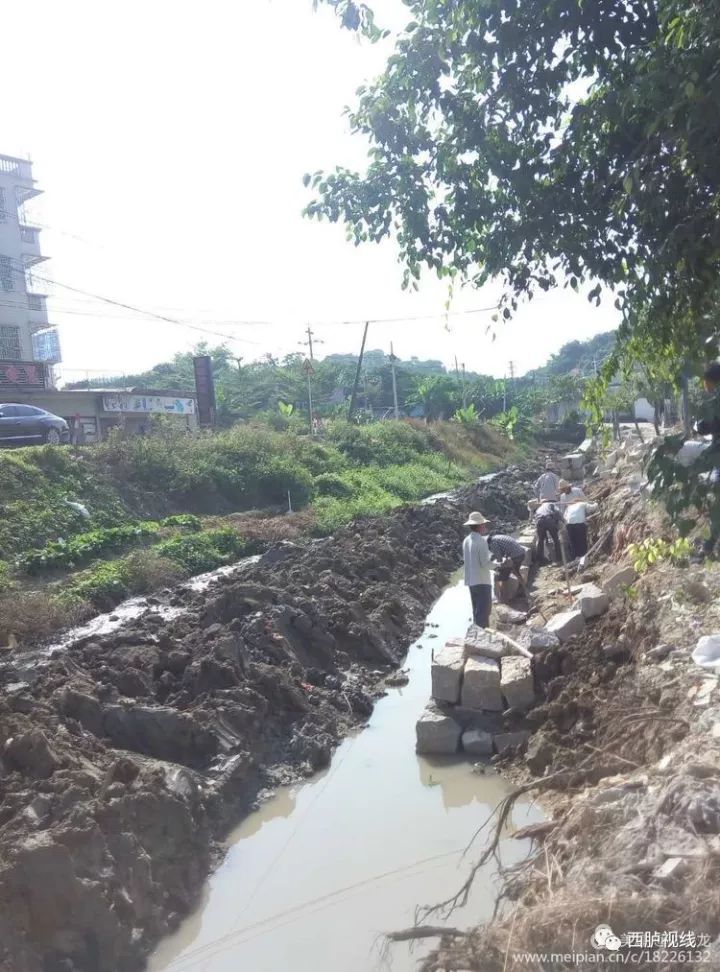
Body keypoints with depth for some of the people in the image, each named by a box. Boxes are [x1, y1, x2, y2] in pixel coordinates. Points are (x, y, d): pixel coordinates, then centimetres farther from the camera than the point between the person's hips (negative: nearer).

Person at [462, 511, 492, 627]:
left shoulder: (466, 540, 7)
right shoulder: (481, 541, -16)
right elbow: (485, 564, -18)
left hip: (471, 581, 8)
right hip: (482, 581, -8)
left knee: (477, 611, 17)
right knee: (483, 612, -3)